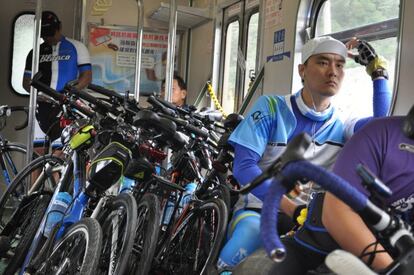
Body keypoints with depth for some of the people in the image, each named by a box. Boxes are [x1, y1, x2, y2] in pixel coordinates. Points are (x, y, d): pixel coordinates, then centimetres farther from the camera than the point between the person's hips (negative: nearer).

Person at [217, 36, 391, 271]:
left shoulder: (340, 128, 7)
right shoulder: (271, 108, -2)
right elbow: (243, 166, -13)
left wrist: (378, 68, -11)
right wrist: (291, 208, -24)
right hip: (258, 209, -2)